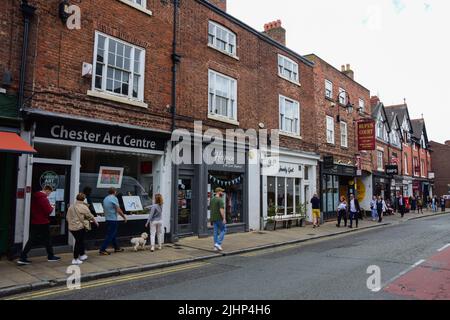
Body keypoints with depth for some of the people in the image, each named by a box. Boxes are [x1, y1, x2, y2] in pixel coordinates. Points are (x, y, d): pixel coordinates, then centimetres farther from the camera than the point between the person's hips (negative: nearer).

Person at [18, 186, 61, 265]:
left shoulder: (35, 196, 9)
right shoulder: (43, 198, -19)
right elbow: (48, 211, -21)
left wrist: (49, 207, 10)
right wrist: (52, 207, -1)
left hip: (34, 222, 8)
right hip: (43, 223, -8)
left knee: (32, 240, 9)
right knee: (47, 240, 7)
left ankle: (23, 258, 3)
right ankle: (51, 256, 20)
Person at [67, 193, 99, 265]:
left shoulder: (71, 207, 9)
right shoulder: (83, 207, -12)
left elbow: (68, 217, 13)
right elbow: (90, 216, -5)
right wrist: (95, 222, 10)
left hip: (71, 227, 8)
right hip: (79, 227, -7)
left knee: (80, 241, 20)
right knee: (78, 242, 1)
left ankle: (82, 255, 31)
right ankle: (75, 259, 6)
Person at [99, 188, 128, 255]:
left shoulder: (105, 199, 11)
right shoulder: (114, 198, -14)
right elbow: (118, 210, -17)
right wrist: (124, 217, -7)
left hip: (107, 219, 9)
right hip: (113, 219, -9)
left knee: (113, 234, 17)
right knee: (110, 235, -3)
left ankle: (116, 248, 27)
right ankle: (102, 250, -4)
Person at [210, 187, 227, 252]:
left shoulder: (212, 200, 12)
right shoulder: (220, 200, -14)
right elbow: (221, 209, -22)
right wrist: (224, 218, -21)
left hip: (213, 218, 8)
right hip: (219, 218, -8)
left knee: (216, 232, 9)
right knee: (223, 230, 4)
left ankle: (216, 246, 10)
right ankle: (218, 244, -7)